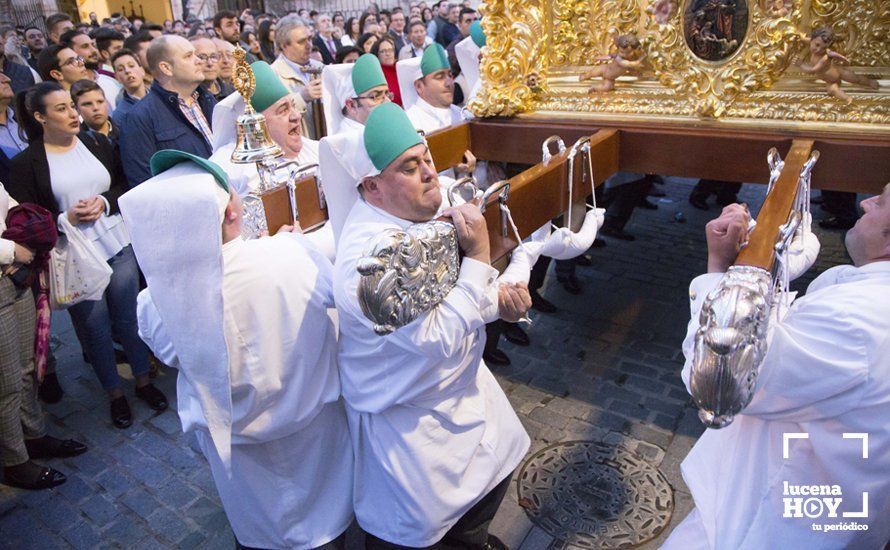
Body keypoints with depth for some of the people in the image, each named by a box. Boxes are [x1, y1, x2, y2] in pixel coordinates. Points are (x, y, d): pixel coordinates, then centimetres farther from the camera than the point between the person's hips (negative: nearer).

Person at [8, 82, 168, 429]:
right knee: (96, 328, 9)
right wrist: (65, 219, -18)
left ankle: (143, 381, 30)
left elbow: (126, 185, 7)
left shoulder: (97, 143, 5)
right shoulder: (26, 163, -5)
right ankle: (115, 394, 26)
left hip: (118, 246, 3)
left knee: (130, 318, 12)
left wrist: (104, 203, -11)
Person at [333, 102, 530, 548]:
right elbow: (441, 340, -32)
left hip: (461, 385, 9)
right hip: (408, 419, -8)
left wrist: (498, 301, -12)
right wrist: (479, 255, -30)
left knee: (497, 463, 26)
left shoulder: (422, 210, -7)